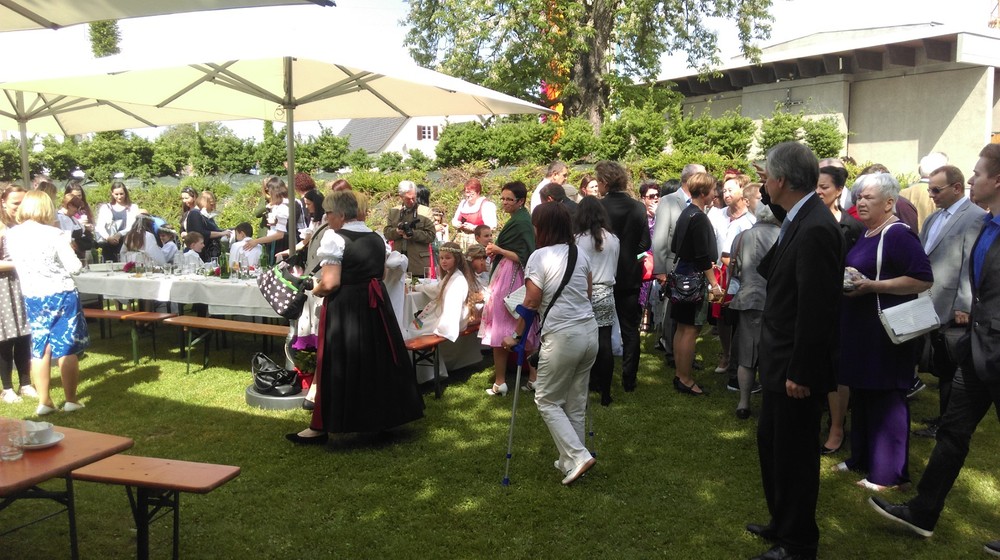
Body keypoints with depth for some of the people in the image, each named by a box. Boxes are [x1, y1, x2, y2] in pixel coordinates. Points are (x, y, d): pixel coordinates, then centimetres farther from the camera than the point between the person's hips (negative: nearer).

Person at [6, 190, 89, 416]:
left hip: (32, 297, 4)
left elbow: (17, 264, 11)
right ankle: (71, 400, 10)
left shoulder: (11, 235, -2)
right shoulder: (54, 234, -17)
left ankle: (44, 401, 16)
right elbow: (74, 267, -13)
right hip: (61, 295, -4)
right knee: (66, 349, 4)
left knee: (40, 348, 12)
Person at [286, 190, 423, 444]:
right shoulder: (376, 237, 9)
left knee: (338, 364, 0)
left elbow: (330, 283, -19)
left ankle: (321, 426, 9)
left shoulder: (334, 237, -13)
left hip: (344, 308, -7)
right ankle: (382, 416, 28)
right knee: (376, 361, 16)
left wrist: (315, 291, -1)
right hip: (375, 305, 7)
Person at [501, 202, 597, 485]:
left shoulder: (539, 257, -10)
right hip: (589, 331, 7)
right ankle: (569, 460, 24)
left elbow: (531, 302, -11)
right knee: (576, 402, 15)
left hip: (562, 337, -7)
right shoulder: (580, 254, 9)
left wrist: (517, 335, -2)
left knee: (547, 400, 7)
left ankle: (577, 457, -1)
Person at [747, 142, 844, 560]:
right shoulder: (797, 220, 6)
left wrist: (800, 373, -20)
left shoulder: (815, 229, -24)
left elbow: (816, 309, -25)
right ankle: (782, 523, 39)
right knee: (770, 441, 22)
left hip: (796, 367, -10)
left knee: (794, 455, 6)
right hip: (781, 360, 10)